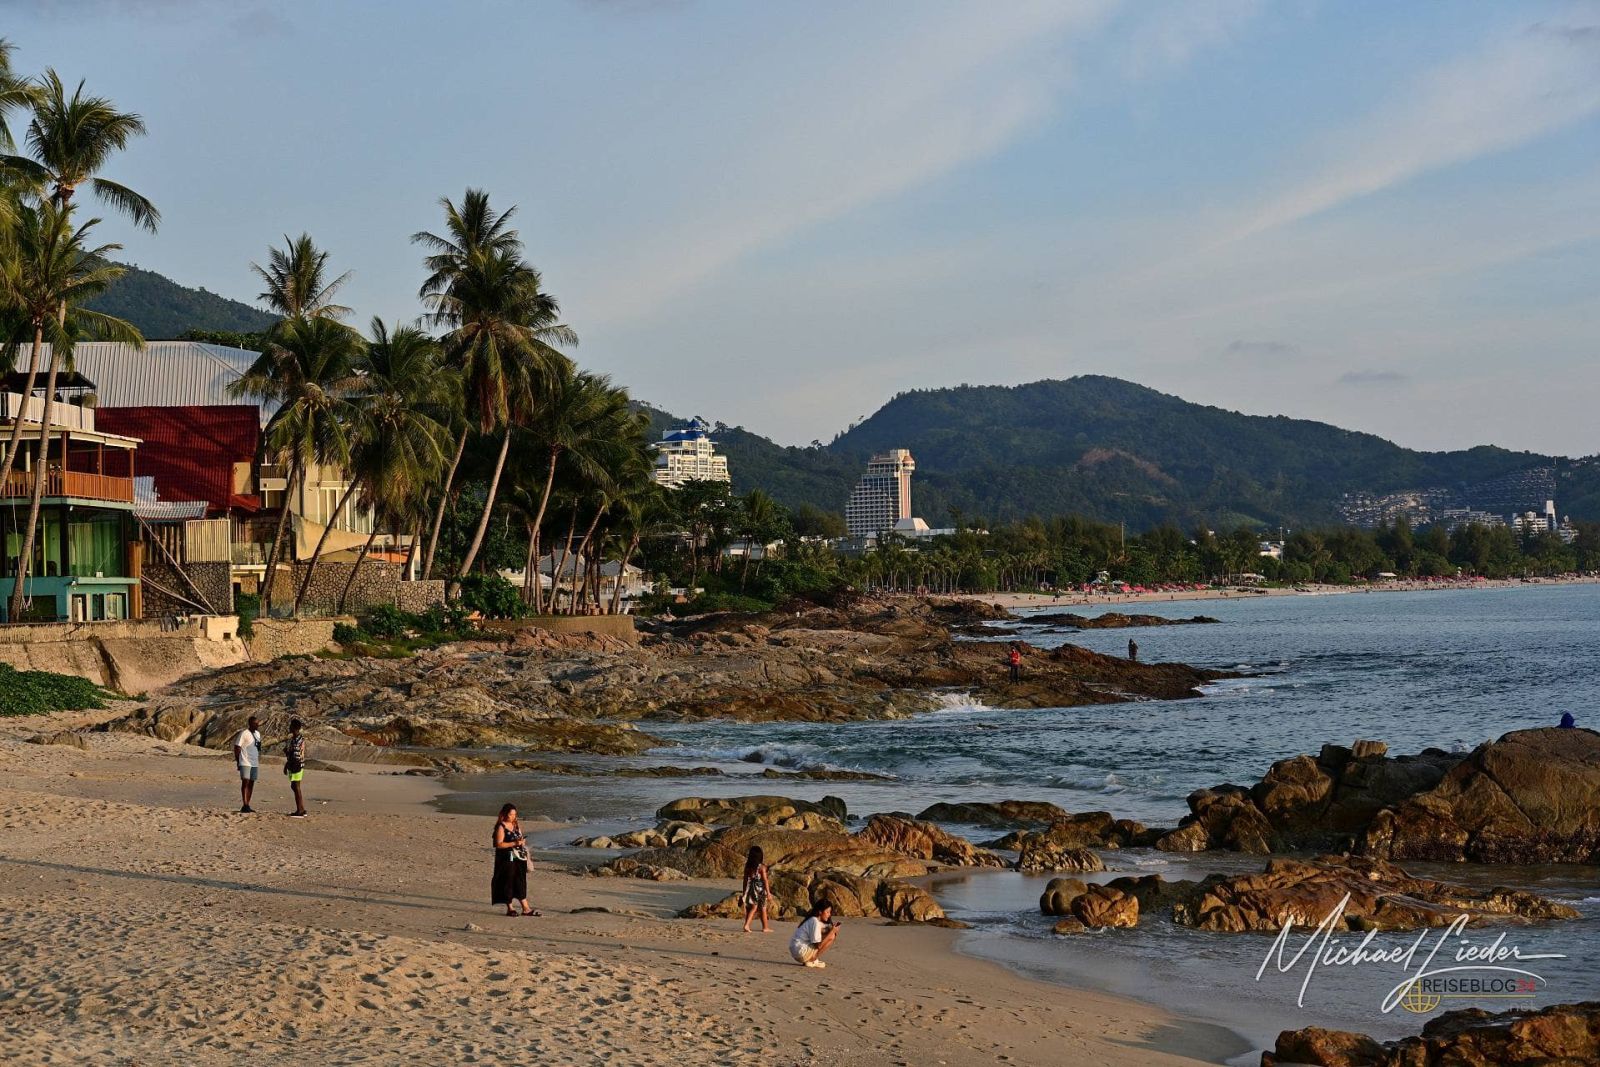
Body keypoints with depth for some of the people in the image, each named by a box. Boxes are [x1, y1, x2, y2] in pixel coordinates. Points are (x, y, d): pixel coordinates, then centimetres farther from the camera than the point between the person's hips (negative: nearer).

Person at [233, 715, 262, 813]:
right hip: (245, 763, -7)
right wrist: (237, 761, -10)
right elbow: (237, 747, -10)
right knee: (245, 782, -10)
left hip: (255, 763, 7)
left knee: (251, 783, 7)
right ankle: (245, 805, -11)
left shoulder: (257, 733, 14)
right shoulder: (244, 733, -9)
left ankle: (247, 806, 11)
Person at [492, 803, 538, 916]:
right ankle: (509, 908, 9)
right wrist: (514, 843, -21)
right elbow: (499, 844, -15)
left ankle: (526, 908, 9)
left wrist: (522, 842, 0)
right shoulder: (501, 827, -9)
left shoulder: (516, 825, 12)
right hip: (507, 859, -6)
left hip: (519, 858, 6)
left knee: (520, 883, 7)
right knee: (508, 883, 0)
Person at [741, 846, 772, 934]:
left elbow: (745, 879, 5)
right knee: (763, 909, 10)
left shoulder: (748, 866, -1)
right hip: (760, 889, -4)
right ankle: (765, 927, 20)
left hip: (750, 887, 4)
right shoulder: (762, 867, -14)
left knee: (752, 908, 11)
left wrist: (744, 890, 14)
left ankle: (746, 925, -5)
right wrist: (768, 892, -5)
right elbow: (765, 880, -12)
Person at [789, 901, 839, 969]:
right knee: (831, 937, -12)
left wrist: (833, 929, -4)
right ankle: (812, 960, -8)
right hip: (801, 952, -10)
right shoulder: (815, 922, -16)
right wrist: (832, 931, -16)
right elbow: (818, 945, -20)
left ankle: (811, 959, 10)